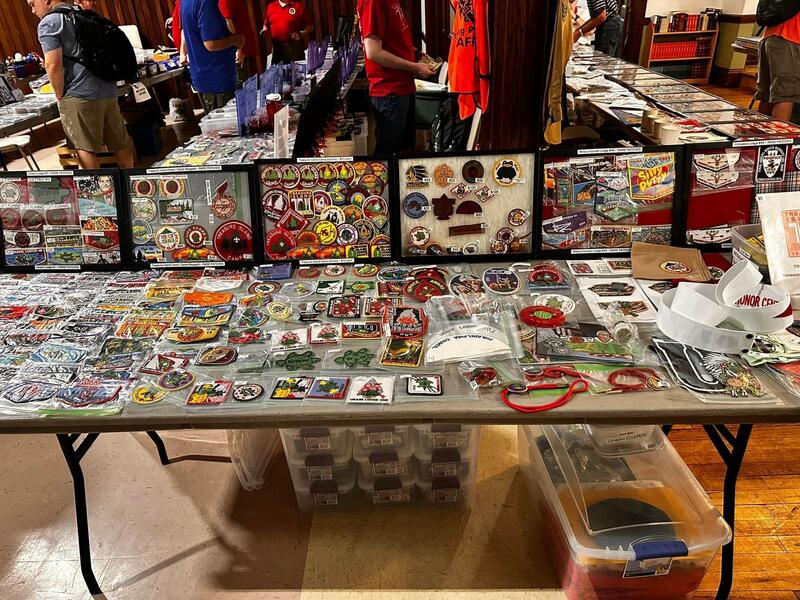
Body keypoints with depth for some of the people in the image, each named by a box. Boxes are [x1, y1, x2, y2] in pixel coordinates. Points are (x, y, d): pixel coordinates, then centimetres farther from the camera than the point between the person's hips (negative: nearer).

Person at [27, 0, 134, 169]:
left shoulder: (48, 23, -6)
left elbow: (53, 66, -14)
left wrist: (60, 98, -2)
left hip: (79, 95, -7)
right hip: (108, 89, 7)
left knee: (85, 147, 0)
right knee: (120, 142, 11)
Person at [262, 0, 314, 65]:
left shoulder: (299, 6, 0)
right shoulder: (270, 6, 11)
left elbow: (310, 26, 1)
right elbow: (266, 24, 22)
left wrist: (301, 33, -14)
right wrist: (265, 30, 1)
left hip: (295, 47, -3)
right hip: (276, 47, 4)